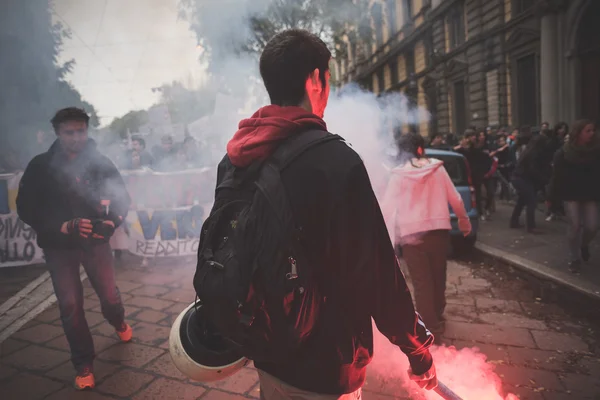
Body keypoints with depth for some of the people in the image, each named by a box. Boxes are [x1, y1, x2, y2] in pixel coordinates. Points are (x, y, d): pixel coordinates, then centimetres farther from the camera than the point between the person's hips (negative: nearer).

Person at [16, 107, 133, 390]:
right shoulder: (40, 166, -6)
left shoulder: (100, 163, -5)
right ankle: (83, 365, 20)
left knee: (110, 296, 5)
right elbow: (26, 209, -7)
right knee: (70, 305, 1)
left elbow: (122, 197, -2)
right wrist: (64, 226, -20)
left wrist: (112, 221, -23)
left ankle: (119, 324, 43)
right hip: (59, 245, 0)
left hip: (95, 241, 1)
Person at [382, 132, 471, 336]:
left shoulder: (398, 175, -3)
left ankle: (431, 324, 12)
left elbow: (389, 208, -6)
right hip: (439, 230, 3)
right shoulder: (438, 168, 3)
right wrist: (464, 221, 21)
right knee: (438, 276, 20)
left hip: (411, 234, -3)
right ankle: (438, 316, 37)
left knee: (422, 282, 7)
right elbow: (455, 199, 6)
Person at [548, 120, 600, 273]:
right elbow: (557, 175, -8)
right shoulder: (564, 153, -9)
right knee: (575, 226, -5)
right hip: (571, 195, -2)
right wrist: (553, 196, -9)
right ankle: (575, 259, 10)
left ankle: (584, 244, 33)